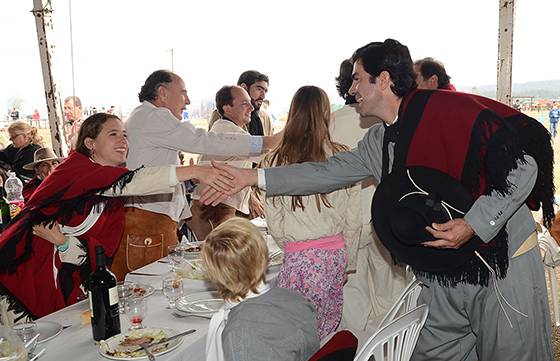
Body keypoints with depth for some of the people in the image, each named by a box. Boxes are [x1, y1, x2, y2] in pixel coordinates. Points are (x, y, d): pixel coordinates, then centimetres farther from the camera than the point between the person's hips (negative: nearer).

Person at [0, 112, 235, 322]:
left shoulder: (115, 203, 4)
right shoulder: (75, 166, -13)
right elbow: (126, 181, -32)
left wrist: (63, 242, -24)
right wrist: (193, 172, -40)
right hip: (21, 276, -5)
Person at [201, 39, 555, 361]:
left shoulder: (449, 110, -18)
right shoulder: (378, 142, 6)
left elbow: (522, 166, -17)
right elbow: (328, 172, 8)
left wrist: (474, 224, -26)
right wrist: (252, 176, 5)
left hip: (504, 262, -6)